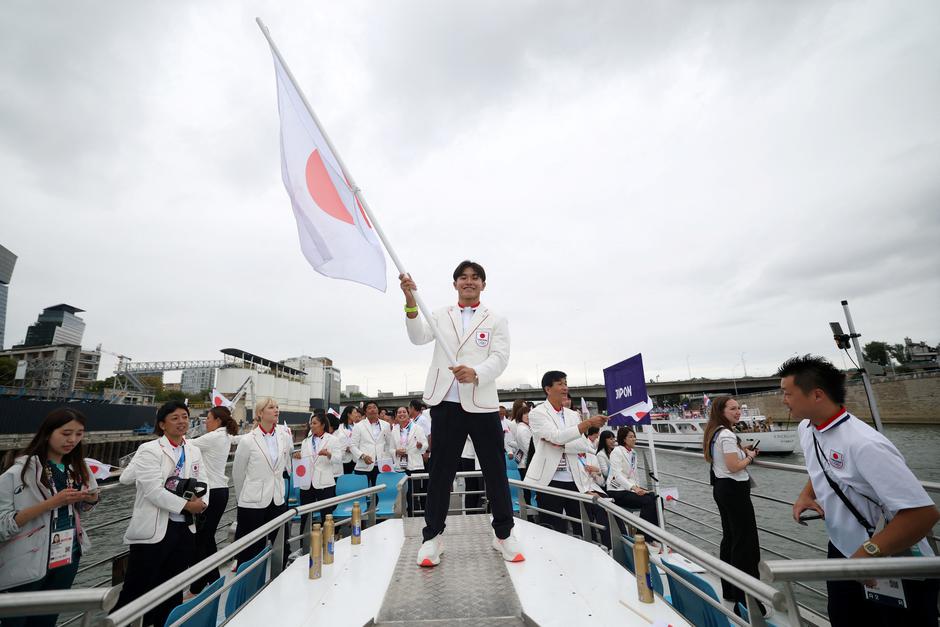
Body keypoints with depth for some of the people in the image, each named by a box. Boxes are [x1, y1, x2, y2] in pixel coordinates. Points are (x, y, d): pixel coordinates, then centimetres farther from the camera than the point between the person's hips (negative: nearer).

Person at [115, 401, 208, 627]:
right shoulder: (149, 450, -10)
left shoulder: (194, 451, 8)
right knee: (137, 589, 4)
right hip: (153, 530, -6)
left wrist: (202, 502, -14)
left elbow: (203, 483, 6)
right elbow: (153, 490, -18)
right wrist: (187, 505, -15)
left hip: (185, 529, 6)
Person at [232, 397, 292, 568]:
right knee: (251, 553, 8)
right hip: (253, 503, -4)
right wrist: (243, 498, 12)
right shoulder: (248, 440, -10)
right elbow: (237, 473, 3)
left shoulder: (284, 436, 0)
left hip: (278, 501, 4)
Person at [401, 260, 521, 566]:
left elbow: (500, 358, -3)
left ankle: (503, 534, 25)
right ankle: (432, 536, 21)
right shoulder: (441, 316, 12)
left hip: (483, 404, 0)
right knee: (441, 471, 7)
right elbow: (419, 337, -6)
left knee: (495, 470, 8)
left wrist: (475, 373, -24)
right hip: (447, 403, 0)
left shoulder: (496, 320, 9)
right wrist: (411, 303, -24)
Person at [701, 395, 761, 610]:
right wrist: (750, 456, -6)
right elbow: (734, 467, -22)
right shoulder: (727, 435, -20)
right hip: (734, 490, -10)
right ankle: (745, 597, 5)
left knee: (729, 537, 17)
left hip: (721, 488, 10)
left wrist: (741, 450, 13)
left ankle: (729, 590, 28)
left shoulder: (714, 433, 10)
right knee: (746, 540, -2)